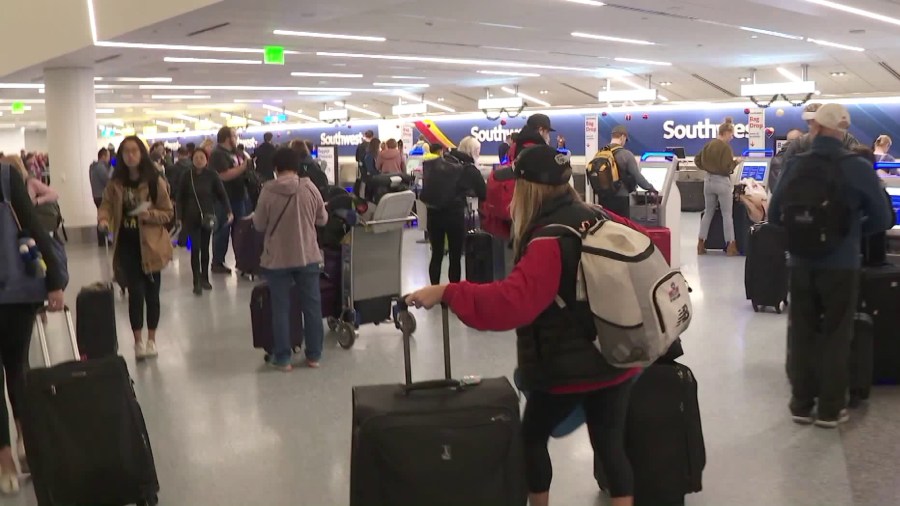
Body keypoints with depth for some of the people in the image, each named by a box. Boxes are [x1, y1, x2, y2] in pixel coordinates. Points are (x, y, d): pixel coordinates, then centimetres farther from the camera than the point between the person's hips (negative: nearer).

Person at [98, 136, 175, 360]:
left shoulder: (155, 181, -6)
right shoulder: (115, 183, 2)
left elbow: (168, 213, -3)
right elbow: (106, 205, 1)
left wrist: (150, 214, -22)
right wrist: (103, 218, -21)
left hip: (150, 245, -1)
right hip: (127, 244, 1)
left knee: (151, 292, 7)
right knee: (135, 292, -3)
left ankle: (151, 339, 21)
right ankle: (138, 341, 8)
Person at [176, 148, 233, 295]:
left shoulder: (212, 176, -5)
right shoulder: (187, 177, -4)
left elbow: (222, 194, -3)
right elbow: (180, 198, 1)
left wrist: (228, 211, -13)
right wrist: (180, 217, -3)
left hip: (208, 216, 1)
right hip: (192, 217, -1)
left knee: (205, 248, 10)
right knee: (195, 248, -6)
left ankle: (205, 278, 22)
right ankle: (197, 282, -3)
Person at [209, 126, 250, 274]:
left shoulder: (232, 153, 15)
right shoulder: (218, 154, -13)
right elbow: (224, 175, -25)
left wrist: (245, 165, 5)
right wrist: (243, 166, -20)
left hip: (237, 197, 9)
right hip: (224, 199, -9)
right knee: (223, 231, -3)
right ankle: (217, 263, 5)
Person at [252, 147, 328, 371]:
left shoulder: (268, 191, -12)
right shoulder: (310, 187, -7)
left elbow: (259, 225, -3)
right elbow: (323, 219, 4)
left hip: (277, 259, -1)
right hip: (308, 256, 2)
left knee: (281, 308, 8)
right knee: (312, 305, 12)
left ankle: (282, 358, 14)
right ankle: (314, 355, 19)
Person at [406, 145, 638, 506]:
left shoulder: (550, 240, -23)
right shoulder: (593, 220, 3)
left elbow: (513, 301, -35)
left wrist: (445, 293, -34)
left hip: (569, 367, -7)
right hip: (614, 358, 7)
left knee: (533, 437, 16)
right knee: (610, 445, 13)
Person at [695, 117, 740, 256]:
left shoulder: (708, 145, 7)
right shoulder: (725, 147, -16)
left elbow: (697, 160, 16)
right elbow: (727, 168, -21)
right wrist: (736, 162, -5)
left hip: (708, 180, 7)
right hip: (722, 182, -7)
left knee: (708, 212, 14)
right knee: (727, 214, 1)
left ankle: (701, 245, 13)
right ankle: (730, 246, 3)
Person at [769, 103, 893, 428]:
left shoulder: (795, 166, -4)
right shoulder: (859, 168, -9)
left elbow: (775, 215, 1)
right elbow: (882, 220, -3)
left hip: (801, 264, 2)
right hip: (841, 265, -2)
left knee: (802, 334, 12)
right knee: (836, 336, 9)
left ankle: (801, 404, 20)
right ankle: (830, 409, 15)